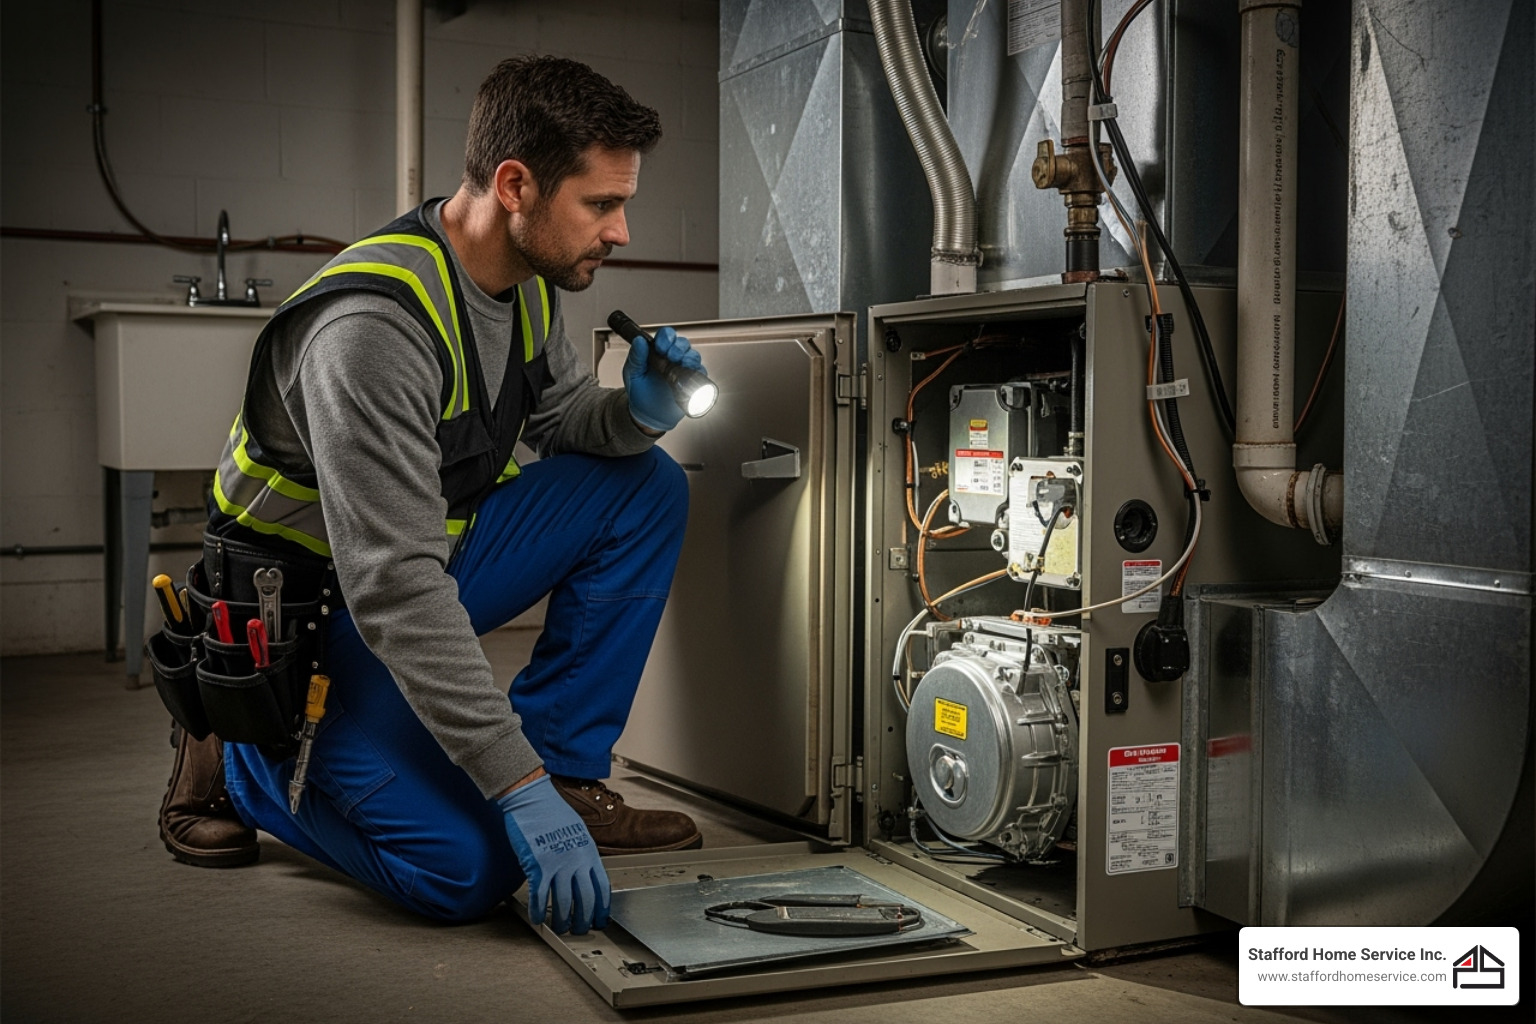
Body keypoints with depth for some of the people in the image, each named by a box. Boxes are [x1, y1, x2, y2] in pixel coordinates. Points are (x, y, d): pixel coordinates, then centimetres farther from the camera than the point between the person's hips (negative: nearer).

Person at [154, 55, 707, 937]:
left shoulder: (529, 280, -4)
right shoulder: (372, 326, -31)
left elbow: (562, 418, 13)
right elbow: (395, 592, -34)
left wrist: (637, 411, -13)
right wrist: (519, 791, -34)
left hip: (433, 554, 8)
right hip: (316, 613, -8)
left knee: (648, 487, -7)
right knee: (469, 871, -23)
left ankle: (567, 771, -2)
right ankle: (236, 758, 4)